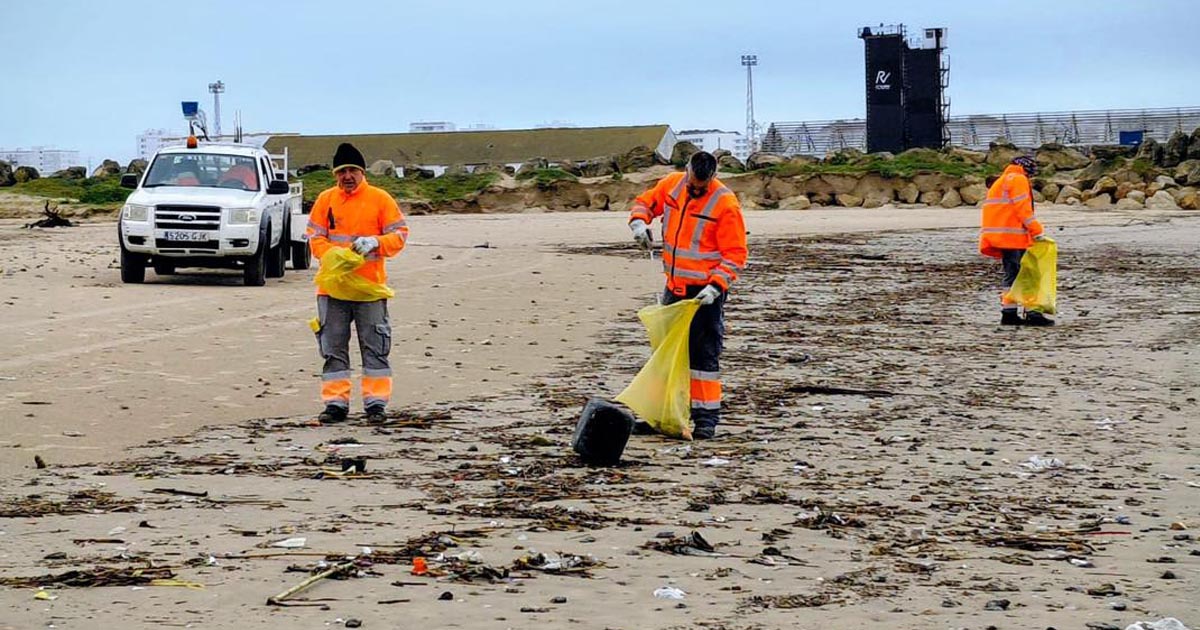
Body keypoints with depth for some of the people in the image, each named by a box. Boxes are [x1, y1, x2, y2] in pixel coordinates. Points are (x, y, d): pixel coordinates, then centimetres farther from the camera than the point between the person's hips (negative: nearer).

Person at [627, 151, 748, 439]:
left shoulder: (725, 204, -15)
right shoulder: (671, 184, 0)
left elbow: (735, 255, -14)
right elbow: (644, 202, 17)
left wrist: (715, 287, -24)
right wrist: (639, 222, -6)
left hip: (705, 291, -6)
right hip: (674, 286, 6)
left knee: (704, 353, -7)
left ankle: (706, 417, -4)